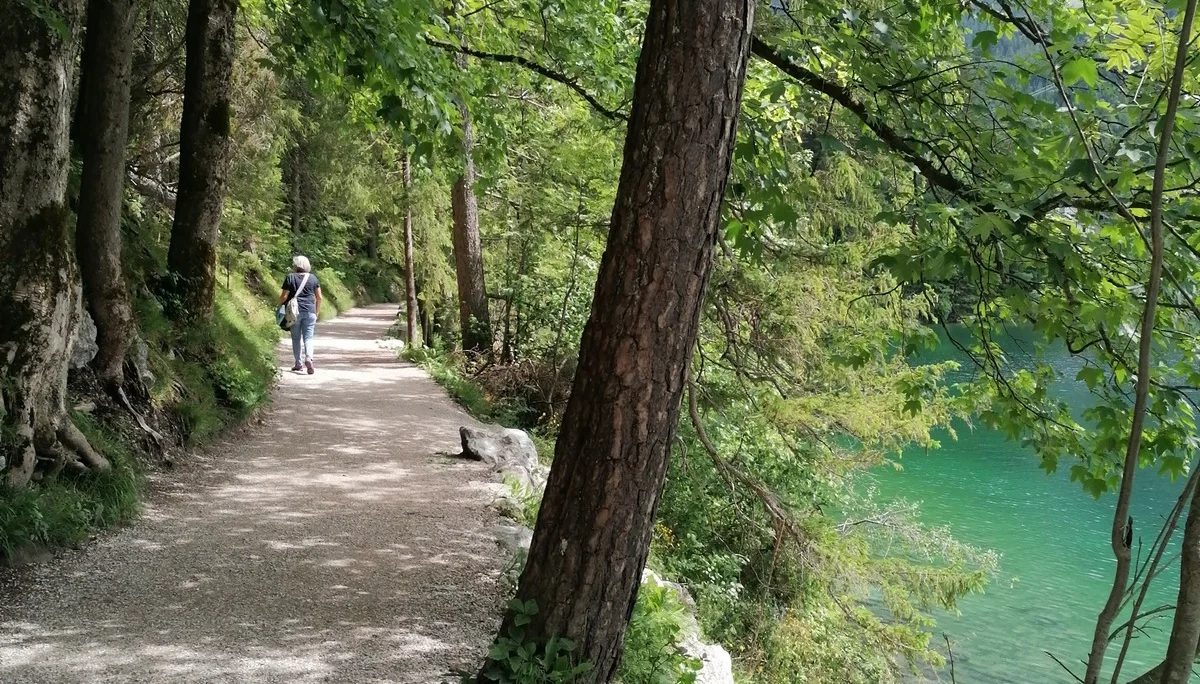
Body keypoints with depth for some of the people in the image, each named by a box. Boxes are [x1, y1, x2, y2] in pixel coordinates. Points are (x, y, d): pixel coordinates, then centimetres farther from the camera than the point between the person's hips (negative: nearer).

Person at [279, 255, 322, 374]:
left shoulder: (290, 277, -4)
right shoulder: (313, 278, 4)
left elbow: (284, 296, -6)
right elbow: (319, 297, 5)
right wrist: (317, 312, 15)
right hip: (310, 312, 1)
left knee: (296, 338, 10)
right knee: (308, 337, 3)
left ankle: (298, 364, 13)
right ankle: (308, 358, -21)